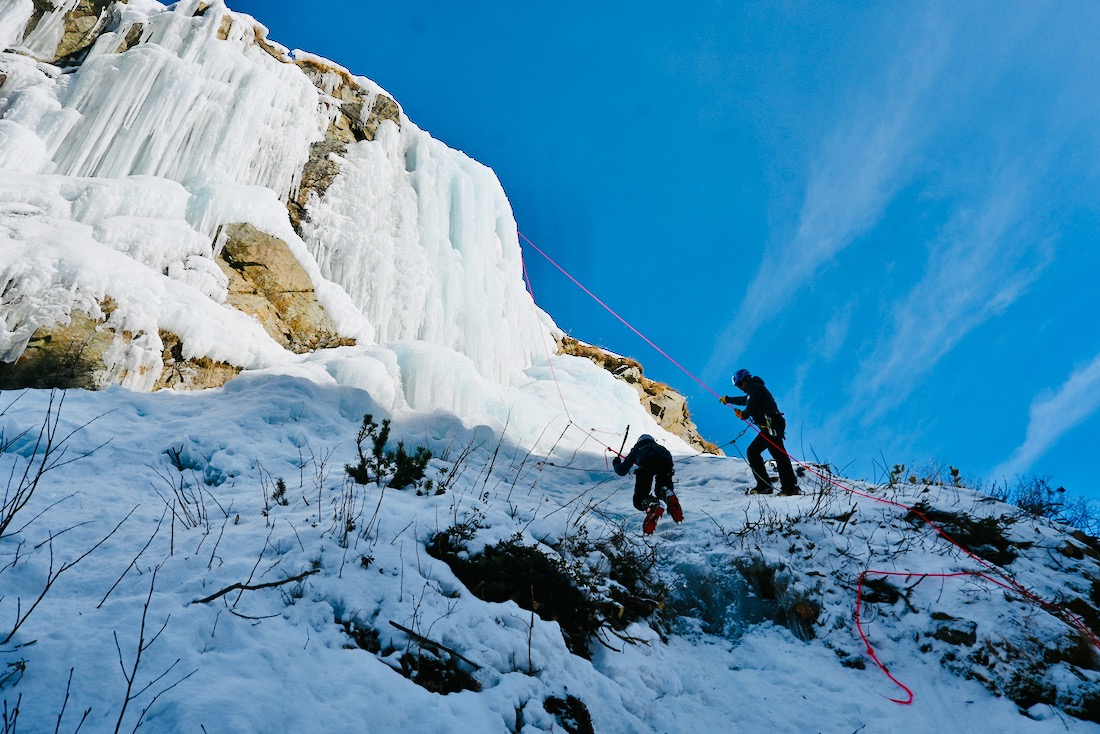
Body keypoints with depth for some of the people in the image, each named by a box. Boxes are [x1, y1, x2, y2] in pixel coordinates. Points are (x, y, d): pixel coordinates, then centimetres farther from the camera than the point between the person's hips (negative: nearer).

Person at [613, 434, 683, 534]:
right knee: (662, 489, 30)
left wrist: (616, 464, 65)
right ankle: (668, 494, -9)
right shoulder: (659, 446, 45)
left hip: (647, 462, -2)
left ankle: (651, 506, -32)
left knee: (639, 500, 6)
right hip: (665, 461, 2)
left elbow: (622, 471, 42)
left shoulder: (637, 448, 40)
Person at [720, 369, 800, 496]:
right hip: (768, 428, 11)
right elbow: (744, 400, 50)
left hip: (771, 425, -11)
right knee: (752, 452, 10)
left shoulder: (754, 387, -2)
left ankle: (790, 487, -28)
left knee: (779, 454, -19)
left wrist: (743, 414, 6)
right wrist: (728, 399, 63)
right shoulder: (754, 388, 29)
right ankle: (763, 485, 3)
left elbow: (751, 407, -15)